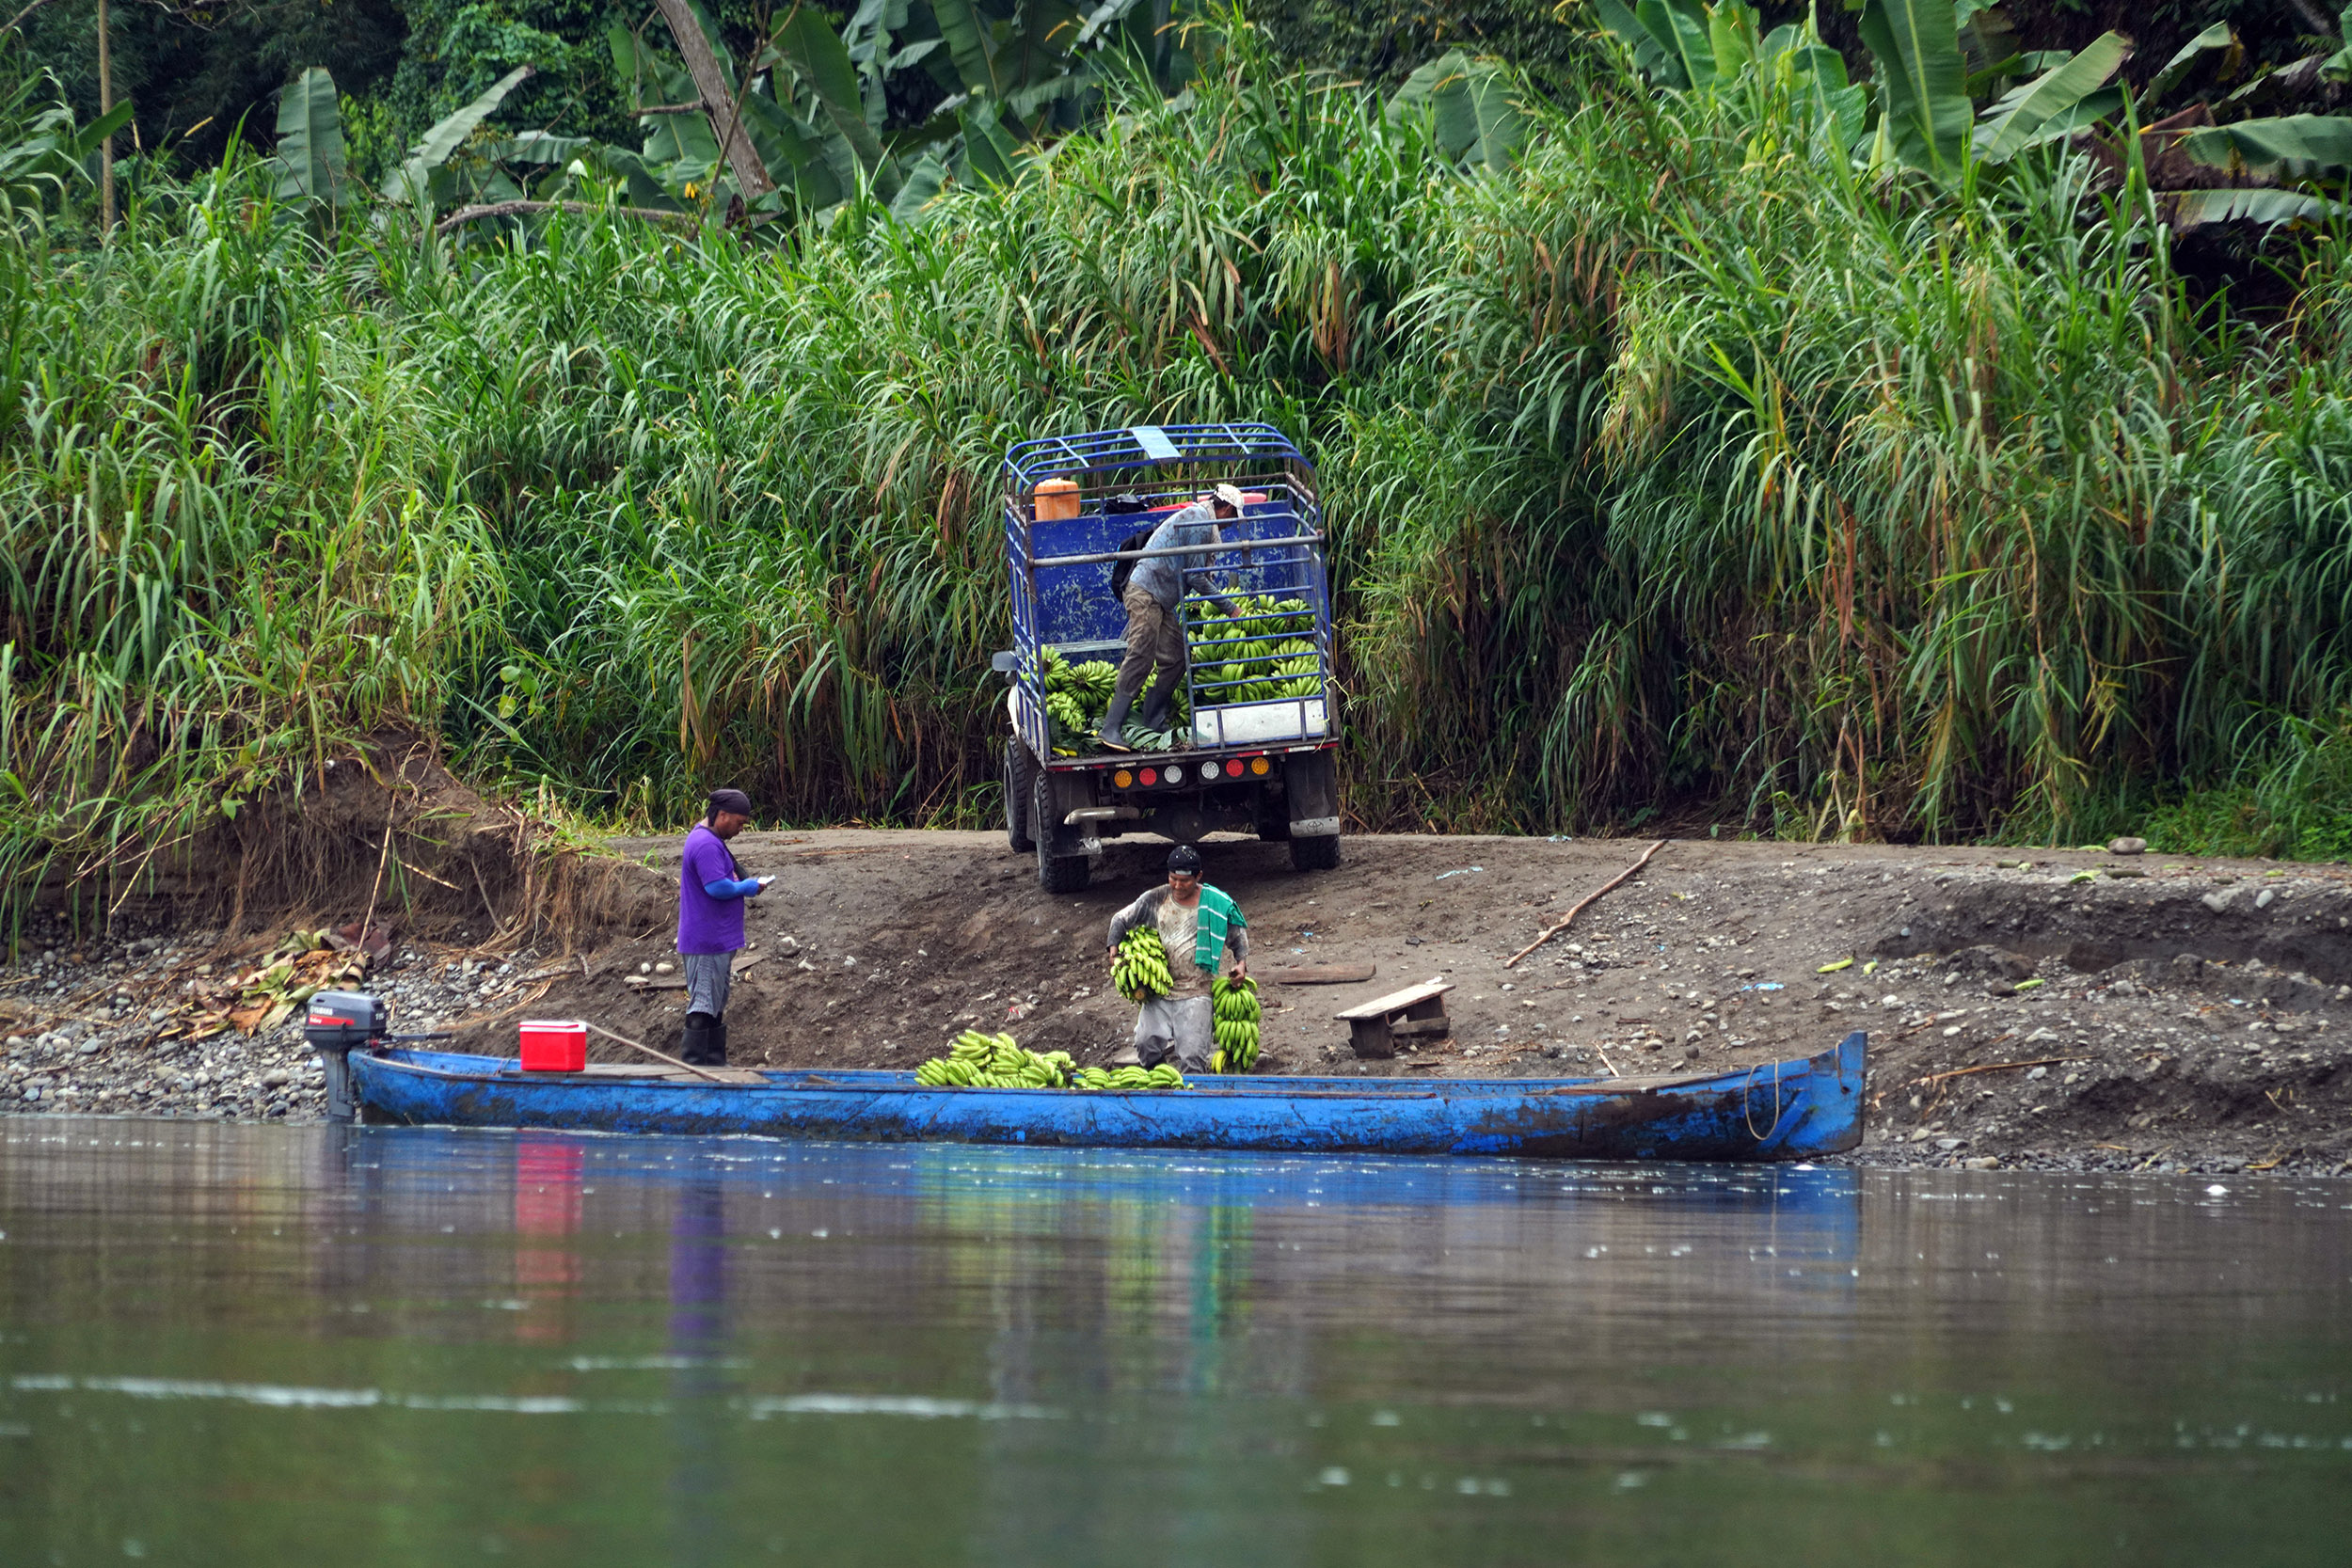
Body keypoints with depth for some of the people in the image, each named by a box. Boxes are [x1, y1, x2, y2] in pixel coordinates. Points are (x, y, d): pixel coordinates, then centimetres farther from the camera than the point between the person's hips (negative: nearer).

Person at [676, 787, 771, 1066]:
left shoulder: (711, 840, 17)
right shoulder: (706, 845, -19)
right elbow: (717, 887, -26)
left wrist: (745, 884, 10)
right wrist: (747, 887, -11)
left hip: (717, 941, 11)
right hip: (707, 942, -11)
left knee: (716, 1008, 16)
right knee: (704, 1006, -8)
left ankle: (715, 1064, 23)